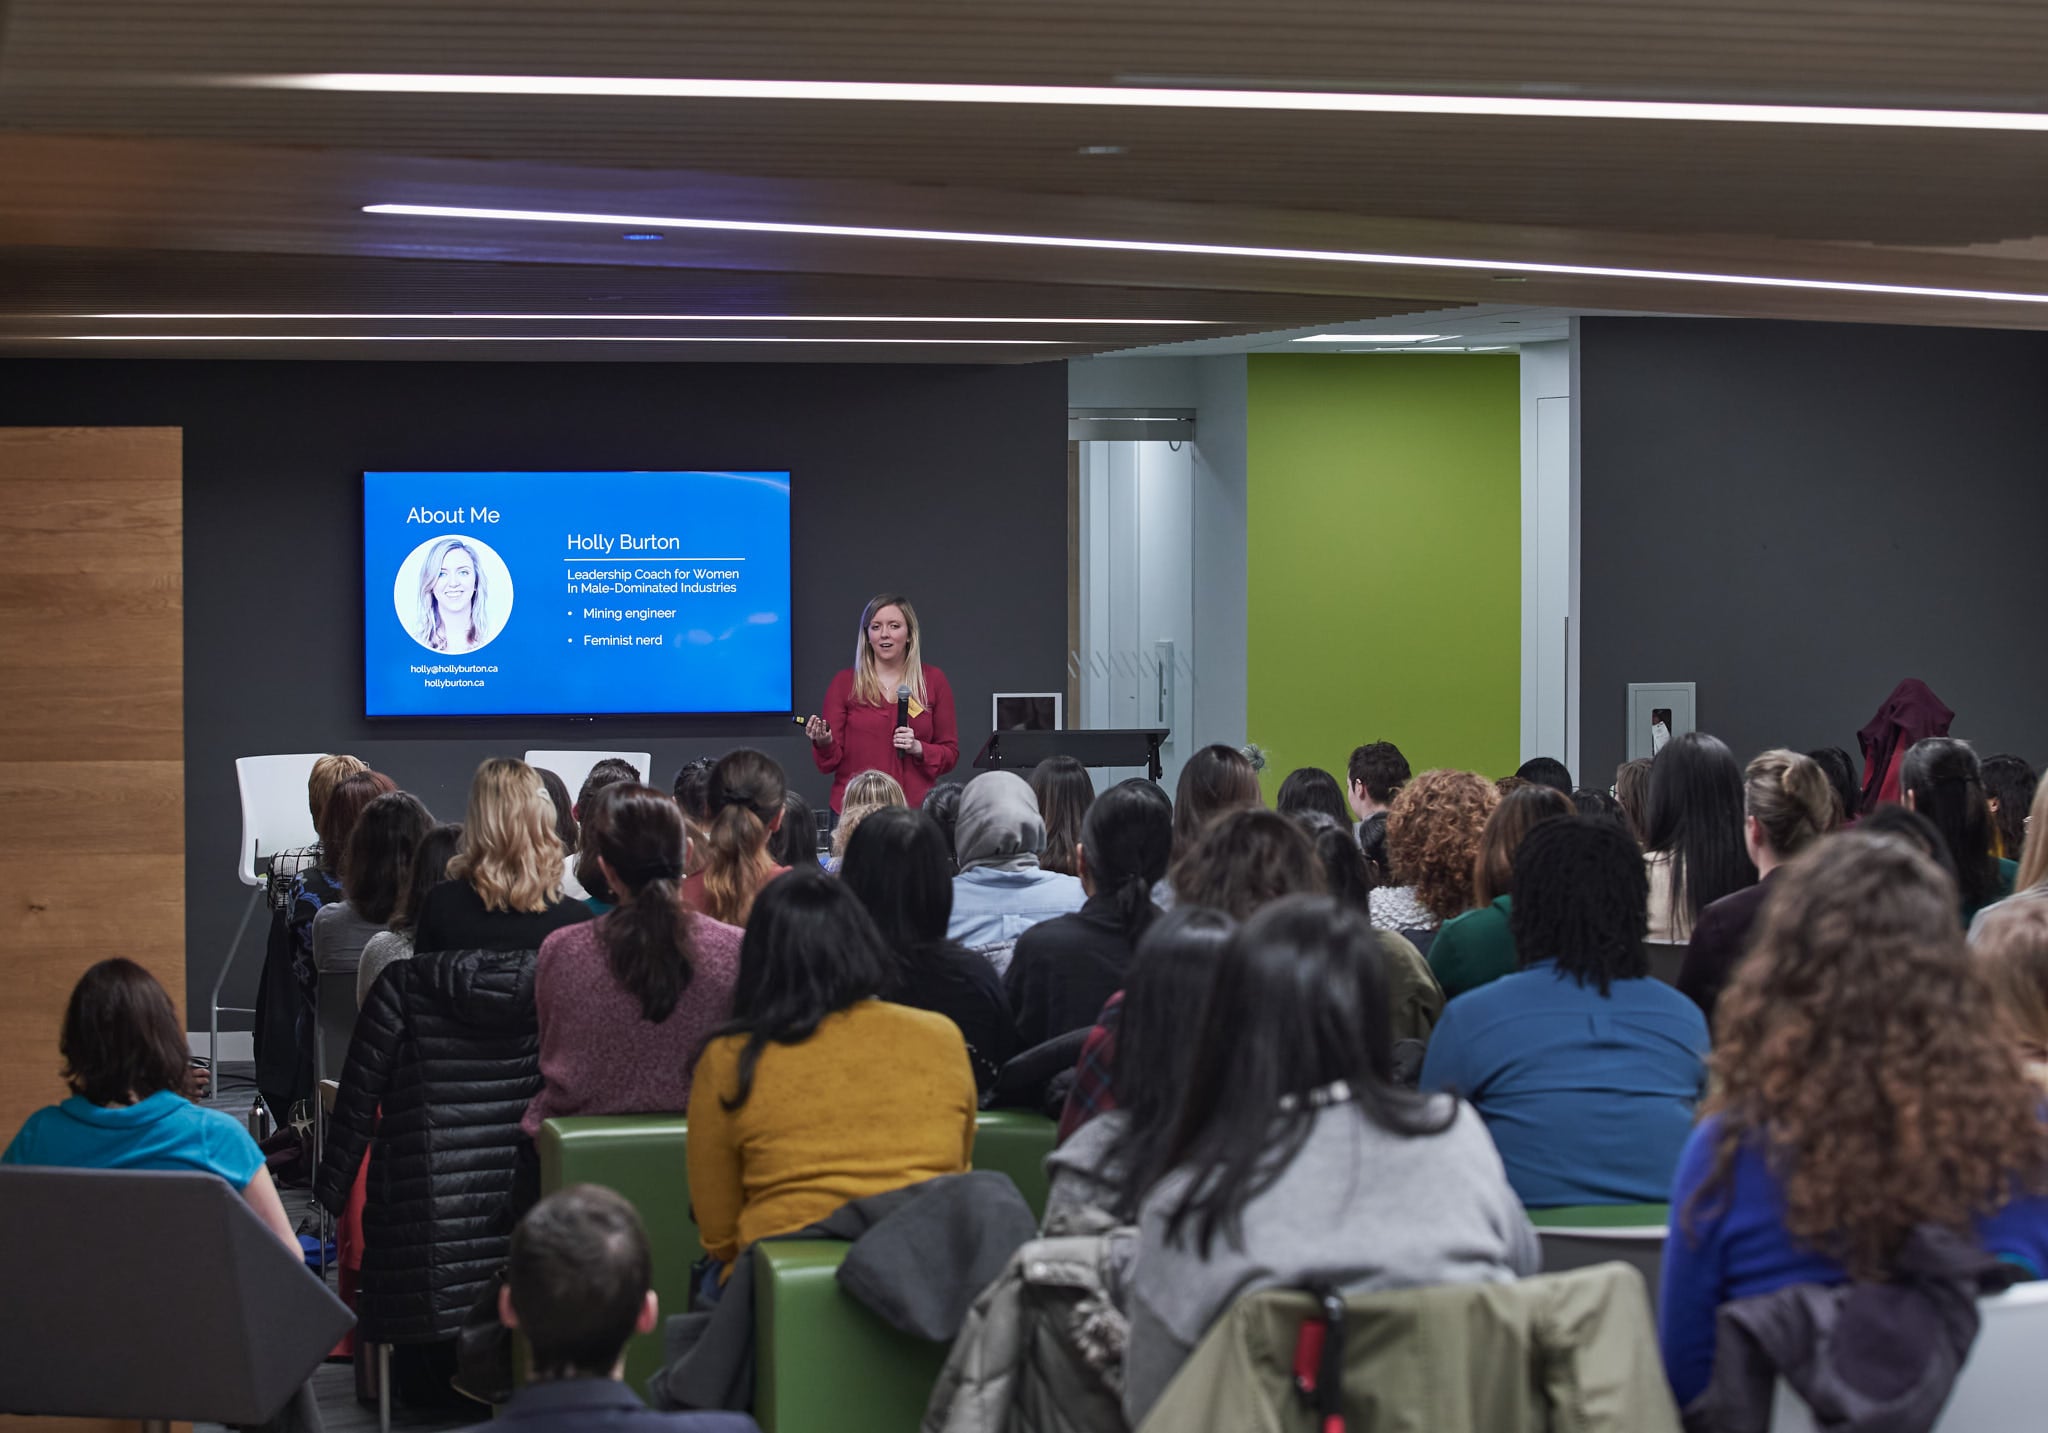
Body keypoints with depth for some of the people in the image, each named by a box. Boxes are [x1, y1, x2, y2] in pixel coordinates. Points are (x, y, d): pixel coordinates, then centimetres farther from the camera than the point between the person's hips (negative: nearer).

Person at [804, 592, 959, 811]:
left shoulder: (933, 681, 6)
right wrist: (824, 744, -18)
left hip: (915, 808, 1)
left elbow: (950, 754, 8)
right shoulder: (845, 682, 4)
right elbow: (830, 762, 3)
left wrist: (919, 749, -10)